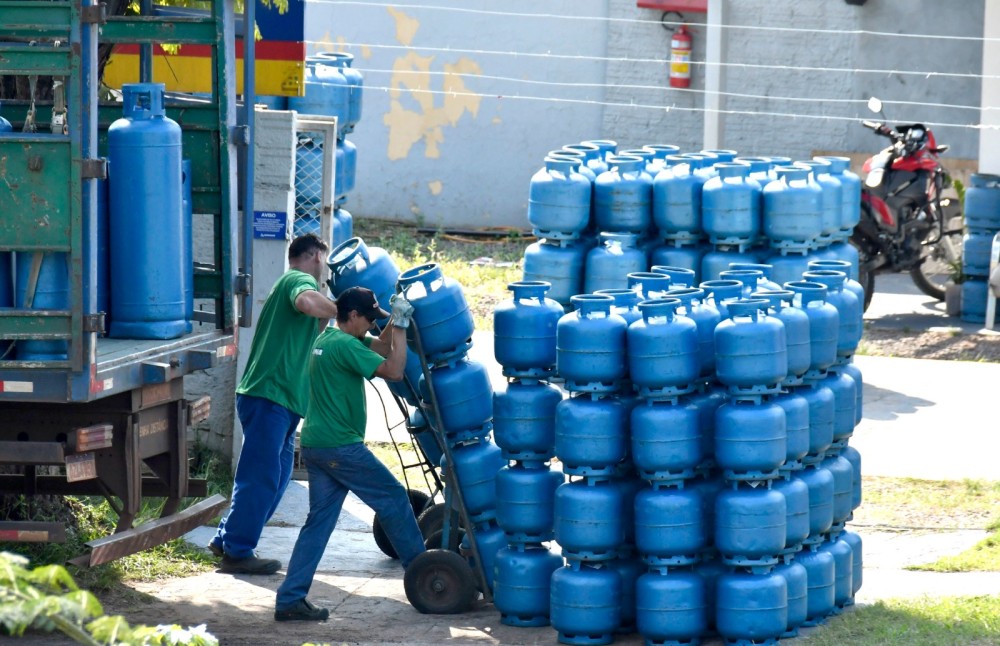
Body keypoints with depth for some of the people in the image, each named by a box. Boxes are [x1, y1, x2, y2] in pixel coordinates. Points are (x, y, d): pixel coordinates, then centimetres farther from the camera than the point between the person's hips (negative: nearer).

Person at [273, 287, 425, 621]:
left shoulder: (327, 339, 16)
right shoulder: (345, 345, -14)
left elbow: (381, 347, 23)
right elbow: (393, 370, -18)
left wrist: (395, 322, 9)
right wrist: (400, 325, -11)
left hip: (314, 444, 9)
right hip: (339, 445, -9)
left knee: (320, 520, 7)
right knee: (393, 498, 6)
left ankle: (290, 600, 0)